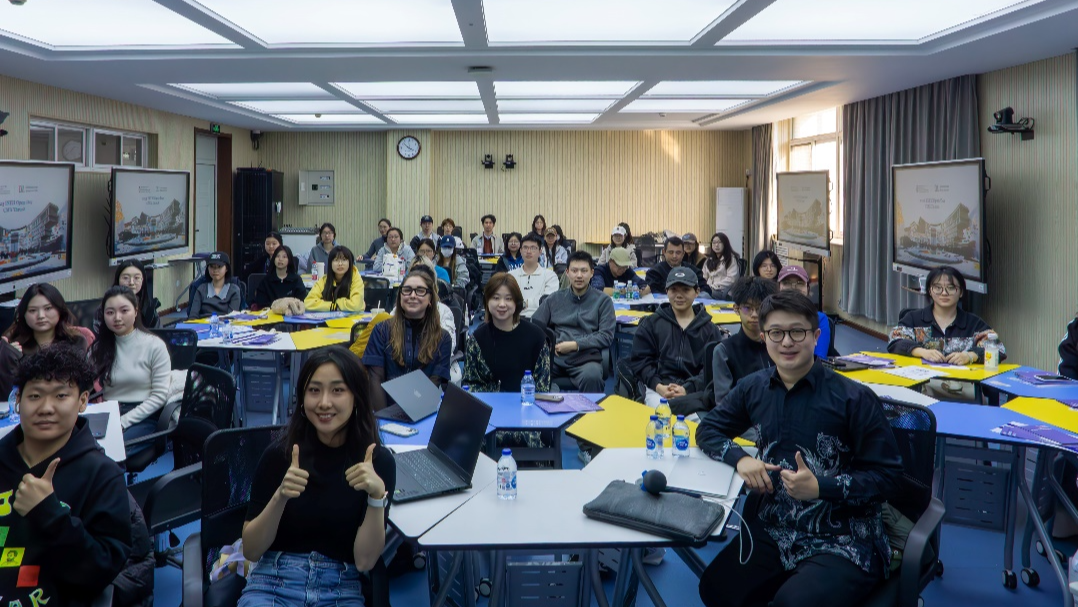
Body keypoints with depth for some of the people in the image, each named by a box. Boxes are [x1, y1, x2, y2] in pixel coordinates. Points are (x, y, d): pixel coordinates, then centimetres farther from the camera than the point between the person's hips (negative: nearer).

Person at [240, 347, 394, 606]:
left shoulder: (378, 461, -2)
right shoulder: (279, 454, -1)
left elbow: (365, 561, -5)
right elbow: (251, 551, 0)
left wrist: (377, 496, -20)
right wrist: (280, 497, -16)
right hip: (274, 584, 0)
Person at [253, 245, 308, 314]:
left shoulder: (296, 279, 10)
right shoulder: (266, 280, 10)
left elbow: (303, 301, 0)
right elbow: (260, 304, 4)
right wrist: (274, 305, -13)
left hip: (292, 314, 0)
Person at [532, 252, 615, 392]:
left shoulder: (603, 301, 10)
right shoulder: (554, 299, 18)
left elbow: (606, 336, 2)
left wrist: (575, 345, -8)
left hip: (586, 359, -2)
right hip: (554, 357, 2)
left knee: (592, 376, -37)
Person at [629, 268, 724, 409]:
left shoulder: (710, 329, 15)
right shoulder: (650, 324, 16)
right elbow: (639, 360, 9)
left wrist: (688, 389, -14)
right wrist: (658, 386, -9)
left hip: (695, 390, 0)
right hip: (658, 388, 0)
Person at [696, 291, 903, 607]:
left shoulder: (854, 398, -7)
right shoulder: (754, 388, 6)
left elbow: (887, 477, -5)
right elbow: (708, 429, 16)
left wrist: (820, 487, -19)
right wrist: (740, 458, -5)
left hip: (843, 542, -5)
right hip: (770, 531, 5)